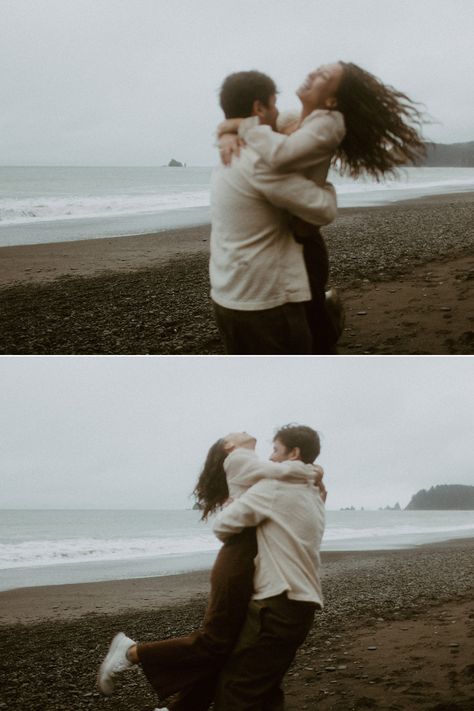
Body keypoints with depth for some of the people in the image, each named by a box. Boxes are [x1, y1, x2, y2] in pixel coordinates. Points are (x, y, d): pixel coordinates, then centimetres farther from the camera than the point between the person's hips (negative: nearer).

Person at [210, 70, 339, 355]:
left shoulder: (229, 160, 11)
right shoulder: (261, 161, -19)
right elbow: (324, 210, -14)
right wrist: (326, 184, 4)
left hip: (228, 298, 10)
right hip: (266, 302, -10)